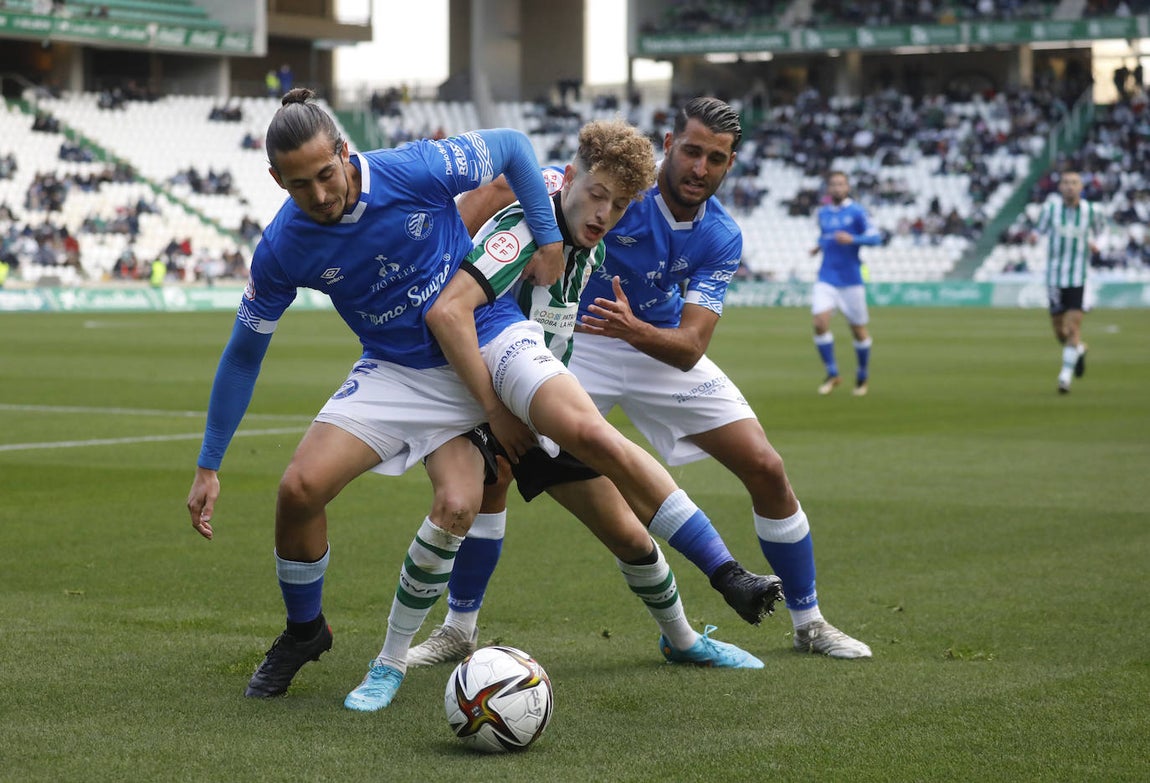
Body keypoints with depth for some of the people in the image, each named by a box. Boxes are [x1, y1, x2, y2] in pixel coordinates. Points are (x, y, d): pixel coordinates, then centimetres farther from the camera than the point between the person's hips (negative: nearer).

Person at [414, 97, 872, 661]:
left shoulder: (721, 239, -15)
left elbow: (690, 347, -22)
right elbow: (498, 193, -26)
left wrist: (635, 330, -43)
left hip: (662, 349, 3)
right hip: (574, 341, -3)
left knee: (767, 471, -4)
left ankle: (808, 622, 16)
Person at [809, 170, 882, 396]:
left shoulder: (856, 211, -5)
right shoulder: (823, 213, 9)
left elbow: (875, 237, -10)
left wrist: (852, 239, -25)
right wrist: (820, 246, 7)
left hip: (851, 279, -3)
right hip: (827, 278, 3)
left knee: (858, 329, 6)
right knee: (820, 322, -15)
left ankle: (862, 376, 26)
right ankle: (832, 374, -3)